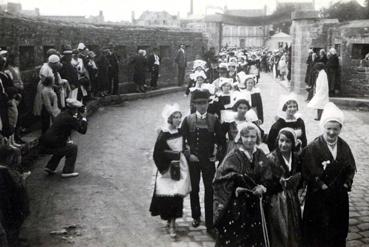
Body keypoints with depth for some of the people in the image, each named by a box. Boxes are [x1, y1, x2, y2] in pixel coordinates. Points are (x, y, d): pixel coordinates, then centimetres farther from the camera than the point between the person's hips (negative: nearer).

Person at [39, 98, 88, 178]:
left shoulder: (62, 114, 13)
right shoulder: (70, 119, -15)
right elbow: (83, 130, -14)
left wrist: (79, 117, 20)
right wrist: (83, 117, -2)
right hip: (51, 147, -9)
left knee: (62, 148, 33)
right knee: (73, 148, 7)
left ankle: (50, 167, 28)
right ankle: (68, 171, 7)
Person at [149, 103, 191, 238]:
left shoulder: (180, 132, 4)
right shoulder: (163, 135, -12)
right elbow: (157, 154, -9)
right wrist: (164, 169, -9)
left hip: (180, 166, 5)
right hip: (168, 168, -5)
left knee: (178, 194, 5)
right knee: (169, 196, -3)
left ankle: (172, 221, 16)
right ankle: (171, 223, 8)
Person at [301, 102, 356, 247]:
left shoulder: (344, 146, 2)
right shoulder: (312, 148, -16)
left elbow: (351, 168, 10)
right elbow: (307, 173, -16)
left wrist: (347, 183, -4)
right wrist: (322, 186, -16)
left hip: (340, 197, 5)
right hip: (318, 198, -5)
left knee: (339, 233, 16)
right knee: (317, 235, 5)